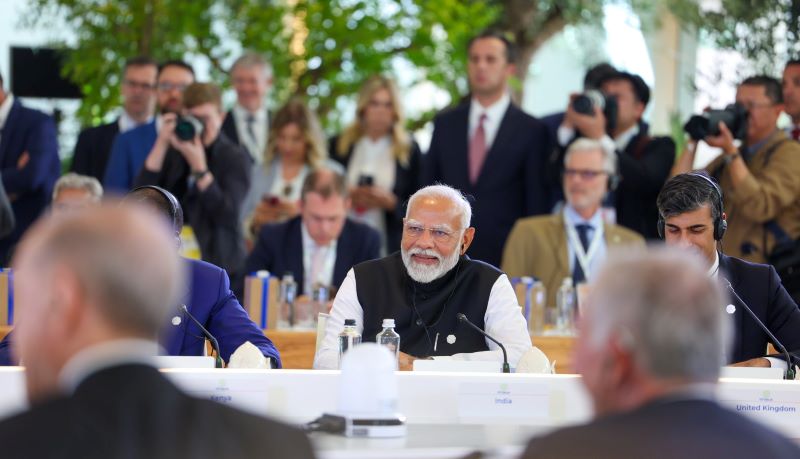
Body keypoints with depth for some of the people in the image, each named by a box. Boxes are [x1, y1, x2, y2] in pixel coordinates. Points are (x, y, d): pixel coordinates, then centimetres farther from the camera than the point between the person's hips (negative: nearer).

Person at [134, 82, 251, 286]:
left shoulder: (235, 158, -2)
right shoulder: (173, 152, 9)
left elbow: (228, 216, -14)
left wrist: (199, 166, -19)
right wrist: (161, 144, -9)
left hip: (220, 264, -3)